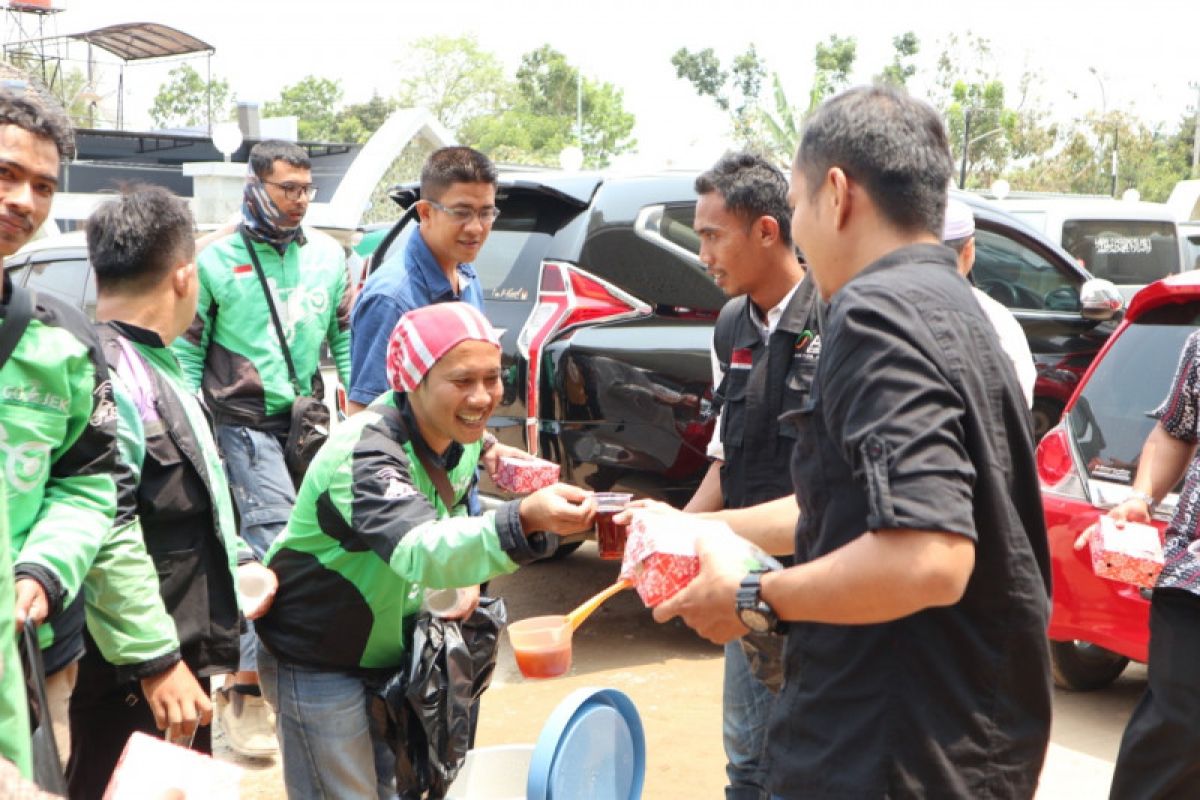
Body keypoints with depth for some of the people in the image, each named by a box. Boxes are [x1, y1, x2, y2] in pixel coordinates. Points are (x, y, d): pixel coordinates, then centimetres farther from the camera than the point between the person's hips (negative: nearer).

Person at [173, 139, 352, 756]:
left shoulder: (327, 256, 9)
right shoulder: (218, 260, -2)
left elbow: (345, 335, 15)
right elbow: (186, 347, 1)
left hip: (307, 420, 4)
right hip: (245, 422, -4)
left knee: (270, 544, 8)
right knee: (276, 539, -16)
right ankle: (245, 692, -10)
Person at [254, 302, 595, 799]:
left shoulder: (462, 437, -6)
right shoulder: (362, 454, -32)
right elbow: (420, 552, -49)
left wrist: (465, 577, -3)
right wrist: (527, 517, -64)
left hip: (393, 655, 7)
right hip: (316, 663, -7)